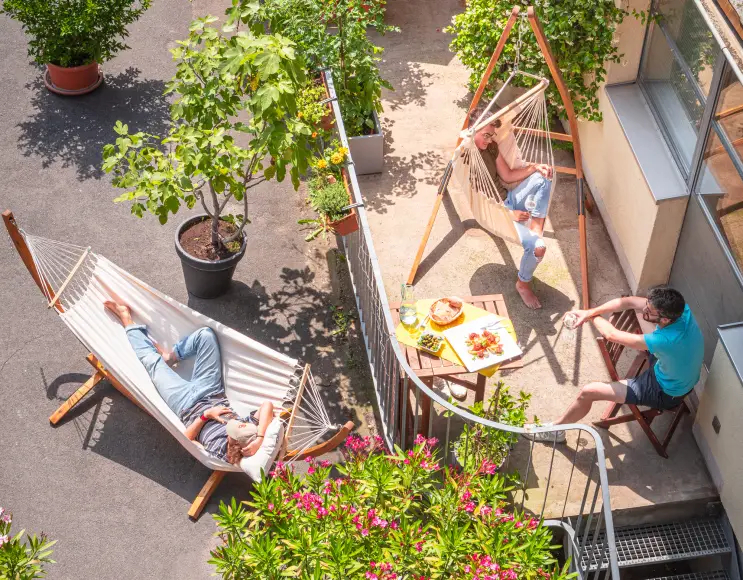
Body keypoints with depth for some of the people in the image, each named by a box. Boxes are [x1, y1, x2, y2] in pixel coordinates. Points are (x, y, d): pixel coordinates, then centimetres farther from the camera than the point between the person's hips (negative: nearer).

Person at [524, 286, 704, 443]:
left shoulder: (666, 340, -43)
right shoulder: (680, 307, -23)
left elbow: (611, 335, -28)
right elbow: (629, 302, -11)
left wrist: (592, 316, -8)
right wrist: (589, 312, -17)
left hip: (665, 393, -7)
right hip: (681, 377, 7)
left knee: (588, 392, -6)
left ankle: (556, 429, 19)